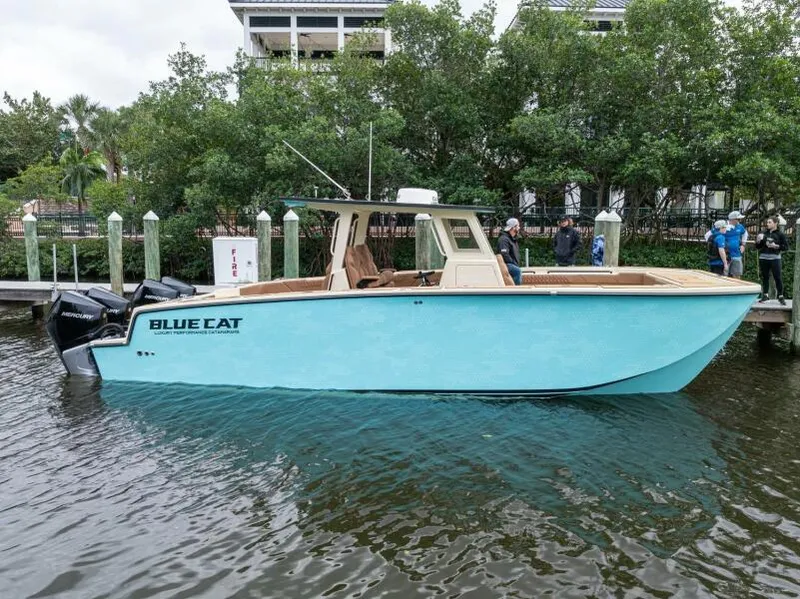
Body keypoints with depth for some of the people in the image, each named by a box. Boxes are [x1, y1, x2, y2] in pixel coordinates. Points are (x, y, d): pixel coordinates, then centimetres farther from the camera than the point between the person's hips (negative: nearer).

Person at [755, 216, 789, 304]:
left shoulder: (780, 234, 0)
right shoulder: (763, 233, 8)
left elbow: (786, 246, 0)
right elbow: (757, 247, 13)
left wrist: (776, 246, -13)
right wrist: (758, 241, -7)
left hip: (775, 259, -3)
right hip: (763, 258, 3)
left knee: (777, 278, -2)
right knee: (765, 277, 9)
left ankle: (780, 296, 5)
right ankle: (765, 295, 17)